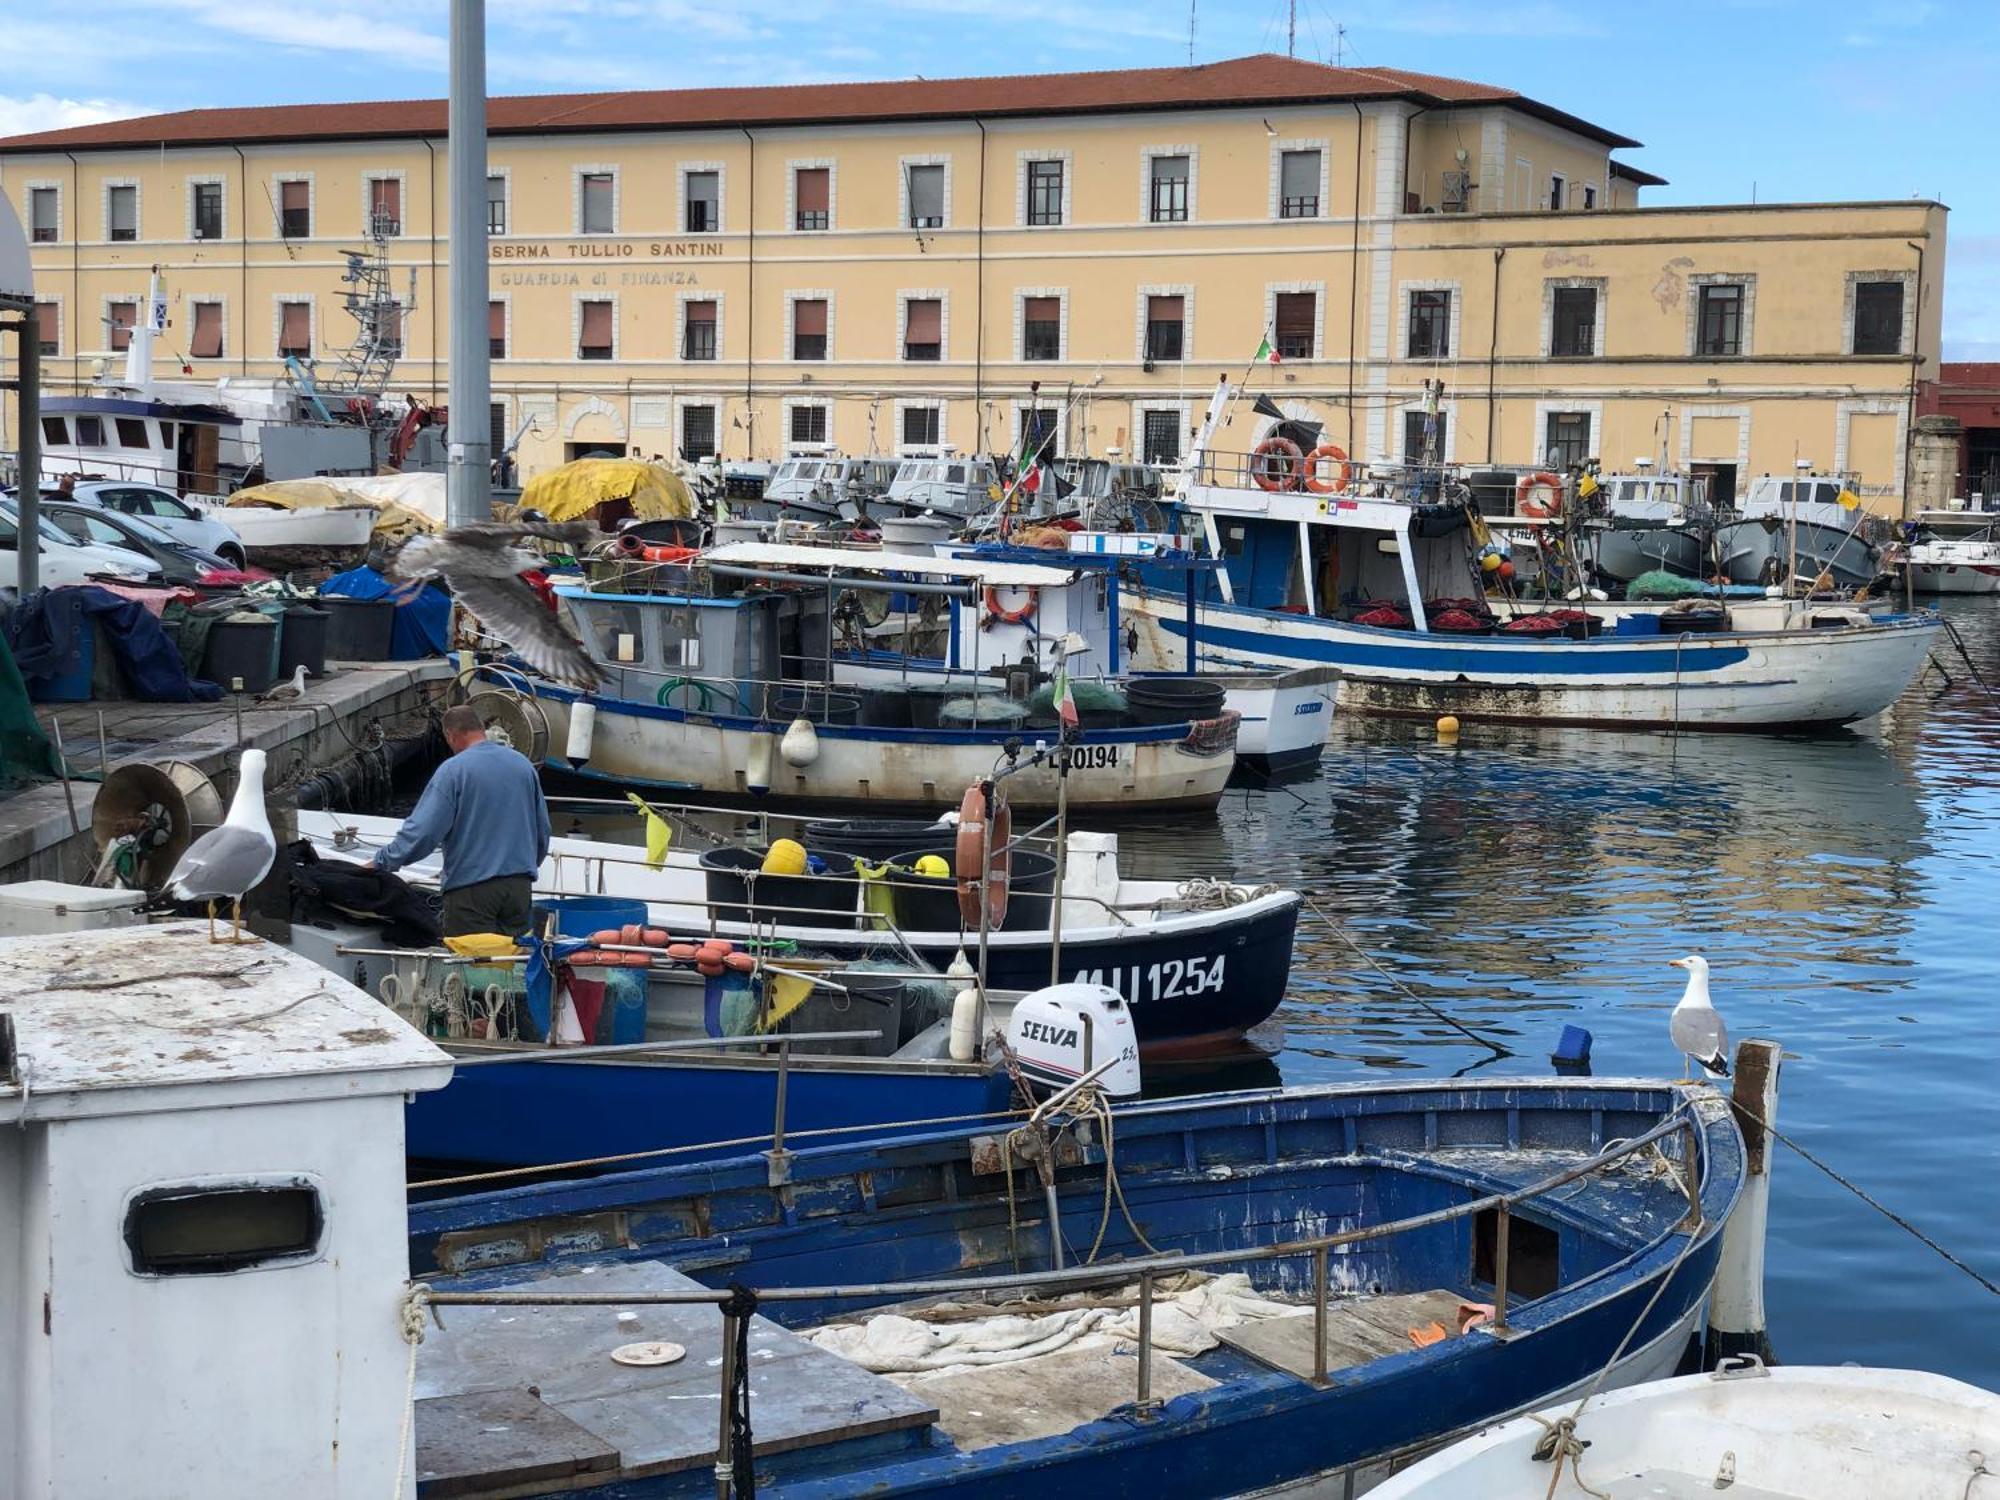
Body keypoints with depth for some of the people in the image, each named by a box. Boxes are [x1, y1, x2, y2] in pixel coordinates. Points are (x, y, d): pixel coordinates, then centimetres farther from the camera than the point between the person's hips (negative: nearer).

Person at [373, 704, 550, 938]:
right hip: (519, 885, 5)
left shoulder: (453, 770, -9)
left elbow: (423, 830, -13)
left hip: (472, 887, -5)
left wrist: (381, 863, -2)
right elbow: (543, 830, 16)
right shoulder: (523, 765, 8)